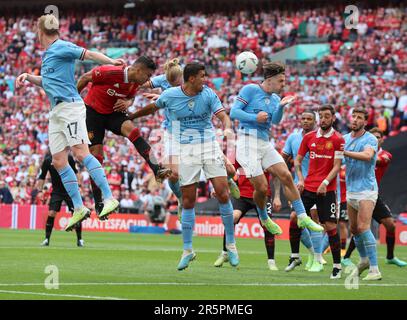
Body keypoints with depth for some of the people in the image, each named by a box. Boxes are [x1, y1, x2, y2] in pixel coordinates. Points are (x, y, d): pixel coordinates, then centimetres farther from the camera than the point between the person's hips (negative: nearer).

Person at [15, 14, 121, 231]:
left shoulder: (61, 47, -5)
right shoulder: (48, 53, 21)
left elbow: (89, 54, -14)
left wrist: (111, 62, -28)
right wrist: (28, 77, 19)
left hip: (70, 106, -9)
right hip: (56, 111, 9)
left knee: (80, 152, -20)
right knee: (58, 161, 3)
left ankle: (109, 198, -23)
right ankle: (79, 208, 5)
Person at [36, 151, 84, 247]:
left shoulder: (68, 158, -6)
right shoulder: (47, 160, -5)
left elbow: (75, 173, 4)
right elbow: (42, 177, 1)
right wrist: (40, 190, -9)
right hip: (56, 191, 0)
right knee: (51, 213, -12)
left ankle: (79, 239, 7)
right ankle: (47, 239, 0)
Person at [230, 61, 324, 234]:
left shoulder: (275, 98, 15)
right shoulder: (250, 89, -4)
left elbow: (275, 120, 0)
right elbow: (234, 112, -9)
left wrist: (281, 106, -18)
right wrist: (255, 118, -20)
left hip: (265, 143, 7)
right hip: (248, 141, -7)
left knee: (286, 176, -6)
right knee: (261, 187, -10)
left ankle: (302, 217, -3)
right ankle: (264, 218, 18)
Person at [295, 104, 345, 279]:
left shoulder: (338, 139, -3)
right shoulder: (309, 137, 9)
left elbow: (337, 166, -6)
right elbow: (298, 160, 16)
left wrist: (325, 182, -18)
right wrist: (300, 179, 2)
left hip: (327, 190, -4)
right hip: (307, 187, 4)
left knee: (330, 226, -5)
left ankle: (337, 265, 2)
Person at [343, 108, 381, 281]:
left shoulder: (370, 139, -9)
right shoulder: (344, 138, 12)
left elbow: (367, 155, -29)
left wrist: (345, 152, -29)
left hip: (366, 189, -7)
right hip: (350, 190, 7)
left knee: (363, 227, -18)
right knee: (354, 229, 14)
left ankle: (374, 270, -19)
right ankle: (364, 260, 36)